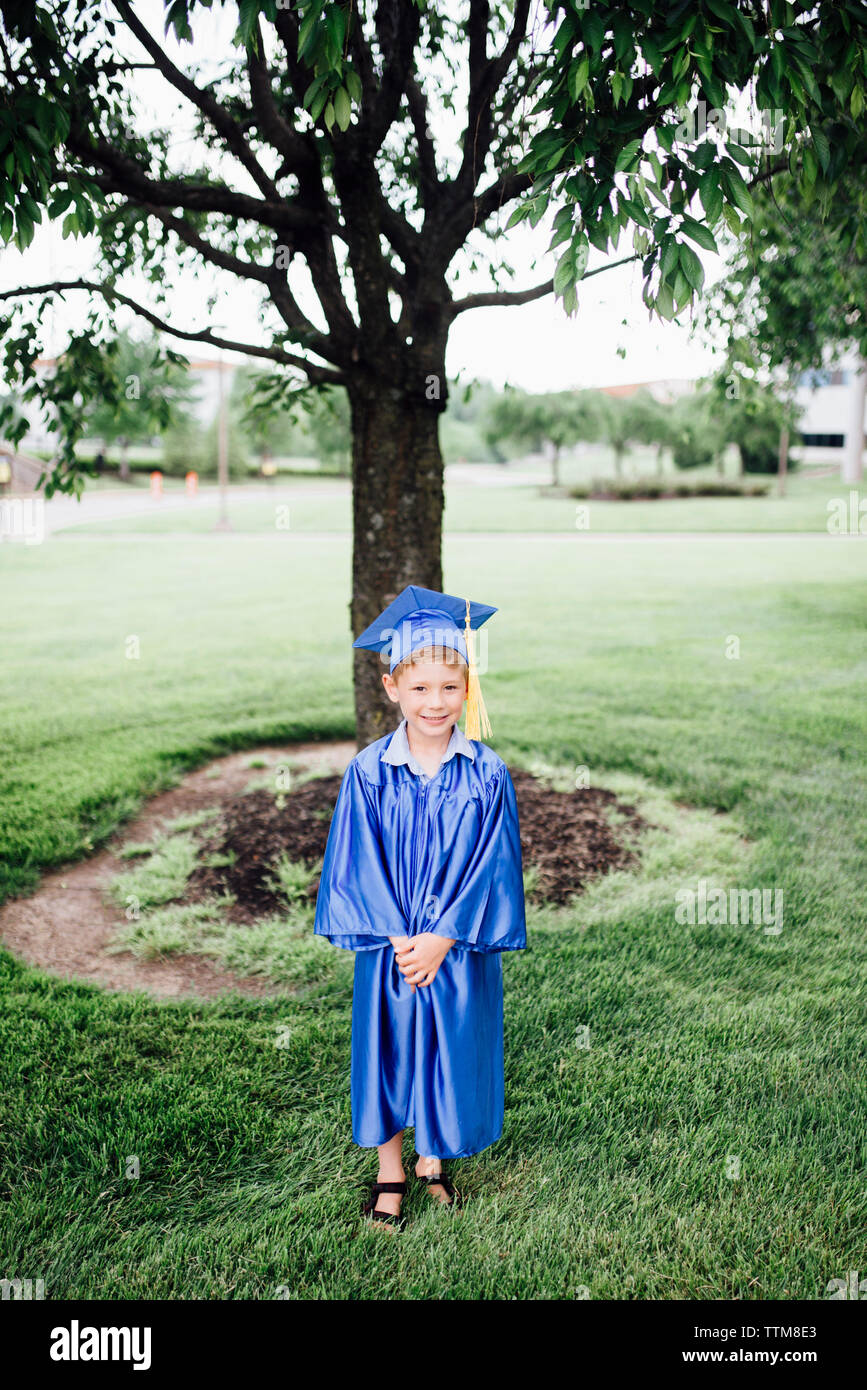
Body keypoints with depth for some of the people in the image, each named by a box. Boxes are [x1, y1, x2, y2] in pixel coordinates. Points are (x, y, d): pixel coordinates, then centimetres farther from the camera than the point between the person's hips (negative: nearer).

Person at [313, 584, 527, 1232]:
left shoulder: (488, 774, -9)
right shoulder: (368, 771, -8)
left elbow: (488, 864, -9)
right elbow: (361, 865, -7)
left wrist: (440, 939, -15)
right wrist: (399, 939, -14)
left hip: (460, 950, 0)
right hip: (388, 948, 0)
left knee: (451, 1053, 13)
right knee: (387, 1054, 12)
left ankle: (434, 1159, 39)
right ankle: (390, 1173, 34)